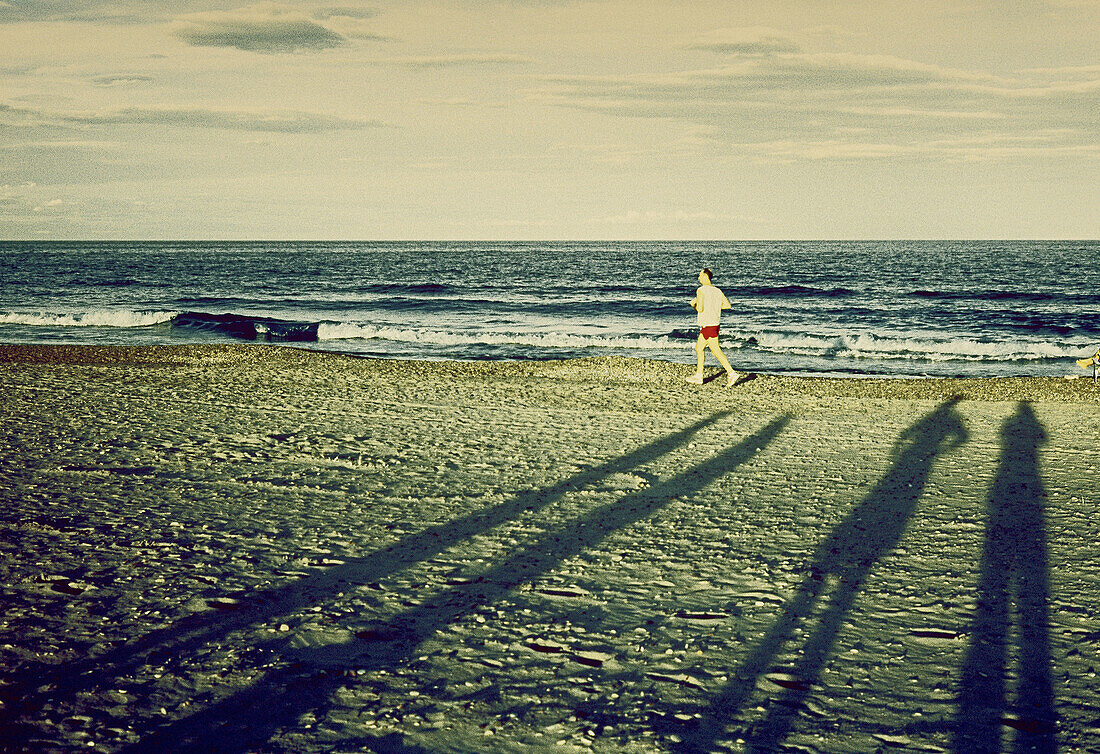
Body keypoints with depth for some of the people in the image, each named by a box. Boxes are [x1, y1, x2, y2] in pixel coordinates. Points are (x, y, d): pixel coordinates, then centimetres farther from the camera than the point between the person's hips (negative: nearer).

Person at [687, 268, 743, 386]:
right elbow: (728, 305, 7)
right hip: (715, 324, 8)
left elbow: (700, 309, -20)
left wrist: (694, 305, 2)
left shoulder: (701, 291, -11)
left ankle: (732, 373, -14)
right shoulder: (717, 291, 11)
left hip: (708, 325, -8)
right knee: (699, 348, 17)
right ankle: (698, 376, 20)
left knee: (716, 351, -9)